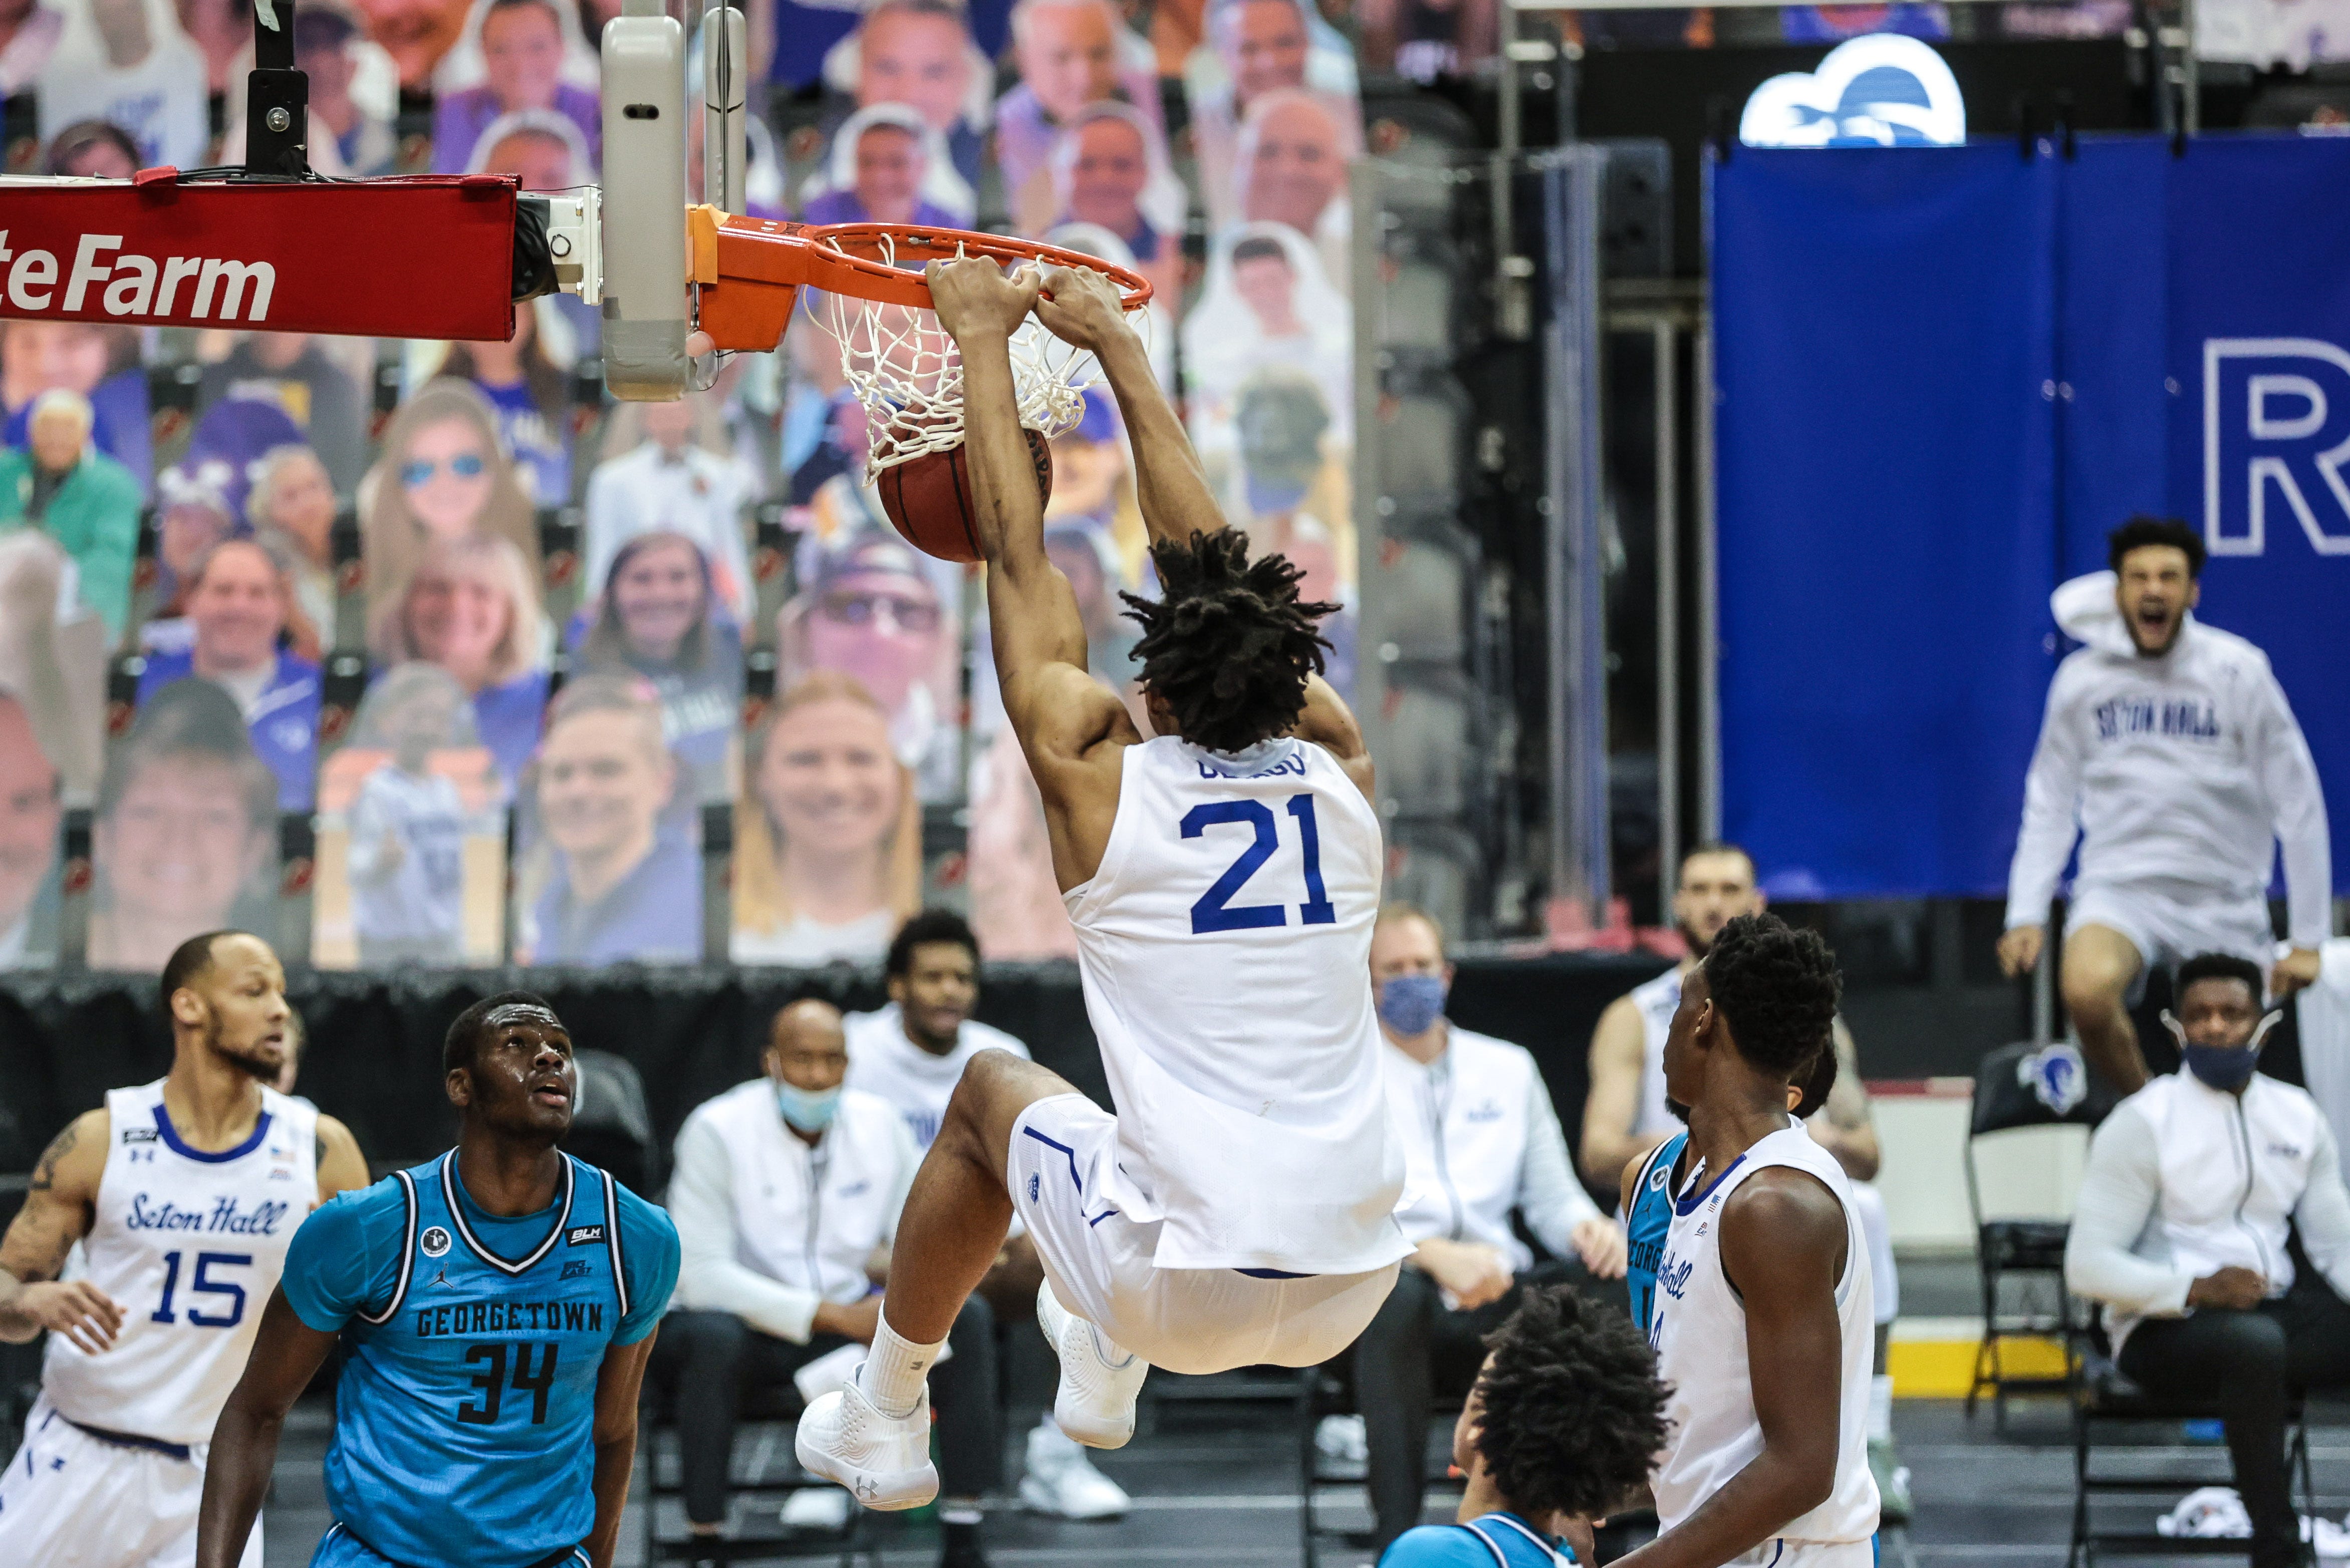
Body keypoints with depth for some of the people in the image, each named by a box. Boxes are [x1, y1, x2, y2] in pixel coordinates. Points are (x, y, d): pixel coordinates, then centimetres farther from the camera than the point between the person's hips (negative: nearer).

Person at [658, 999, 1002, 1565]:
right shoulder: (718, 1131, -16)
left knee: (967, 1315, -17)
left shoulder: (879, 1123, -1)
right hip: (743, 1323, -5)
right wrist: (836, 1317, -27)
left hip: (847, 1315, 5)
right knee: (713, 1337, -40)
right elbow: (703, 1274, -22)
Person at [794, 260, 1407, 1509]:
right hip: (1348, 1295, 3)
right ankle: (1103, 1368, 49)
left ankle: (883, 1422, 37)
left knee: (993, 1091, 29)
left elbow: (1017, 562, 8)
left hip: (1182, 1290, -3)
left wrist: (983, 340, 19)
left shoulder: (1101, 783, -4)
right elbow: (1216, 570, 17)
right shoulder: (1340, 775, 6)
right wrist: (1117, 349, 27)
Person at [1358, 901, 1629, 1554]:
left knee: (1600, 1276, -29)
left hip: (1494, 1296, 3)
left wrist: (1588, 1227, -8)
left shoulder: (1508, 1068, 22)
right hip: (1389, 1284, -3)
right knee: (1398, 1295, -41)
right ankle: (1397, 1536, -42)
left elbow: (1551, 1191, 19)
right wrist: (1431, 1255, -25)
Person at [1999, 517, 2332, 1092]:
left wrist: (2306, 940, -2)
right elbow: (2049, 806, 10)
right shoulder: (2081, 678, 2)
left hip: (2224, 903, 1)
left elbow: (2298, 805, 0)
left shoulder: (2238, 672, -4)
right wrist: (2026, 915, 0)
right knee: (2087, 992, -31)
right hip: (2119, 892, -1)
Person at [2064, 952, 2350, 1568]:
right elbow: (2088, 1265, -11)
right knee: (2256, 1344, -39)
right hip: (2164, 1327, -6)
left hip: (2277, 1309, 6)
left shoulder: (2298, 1117, 11)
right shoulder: (2142, 1124, -5)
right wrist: (2197, 1290, -25)